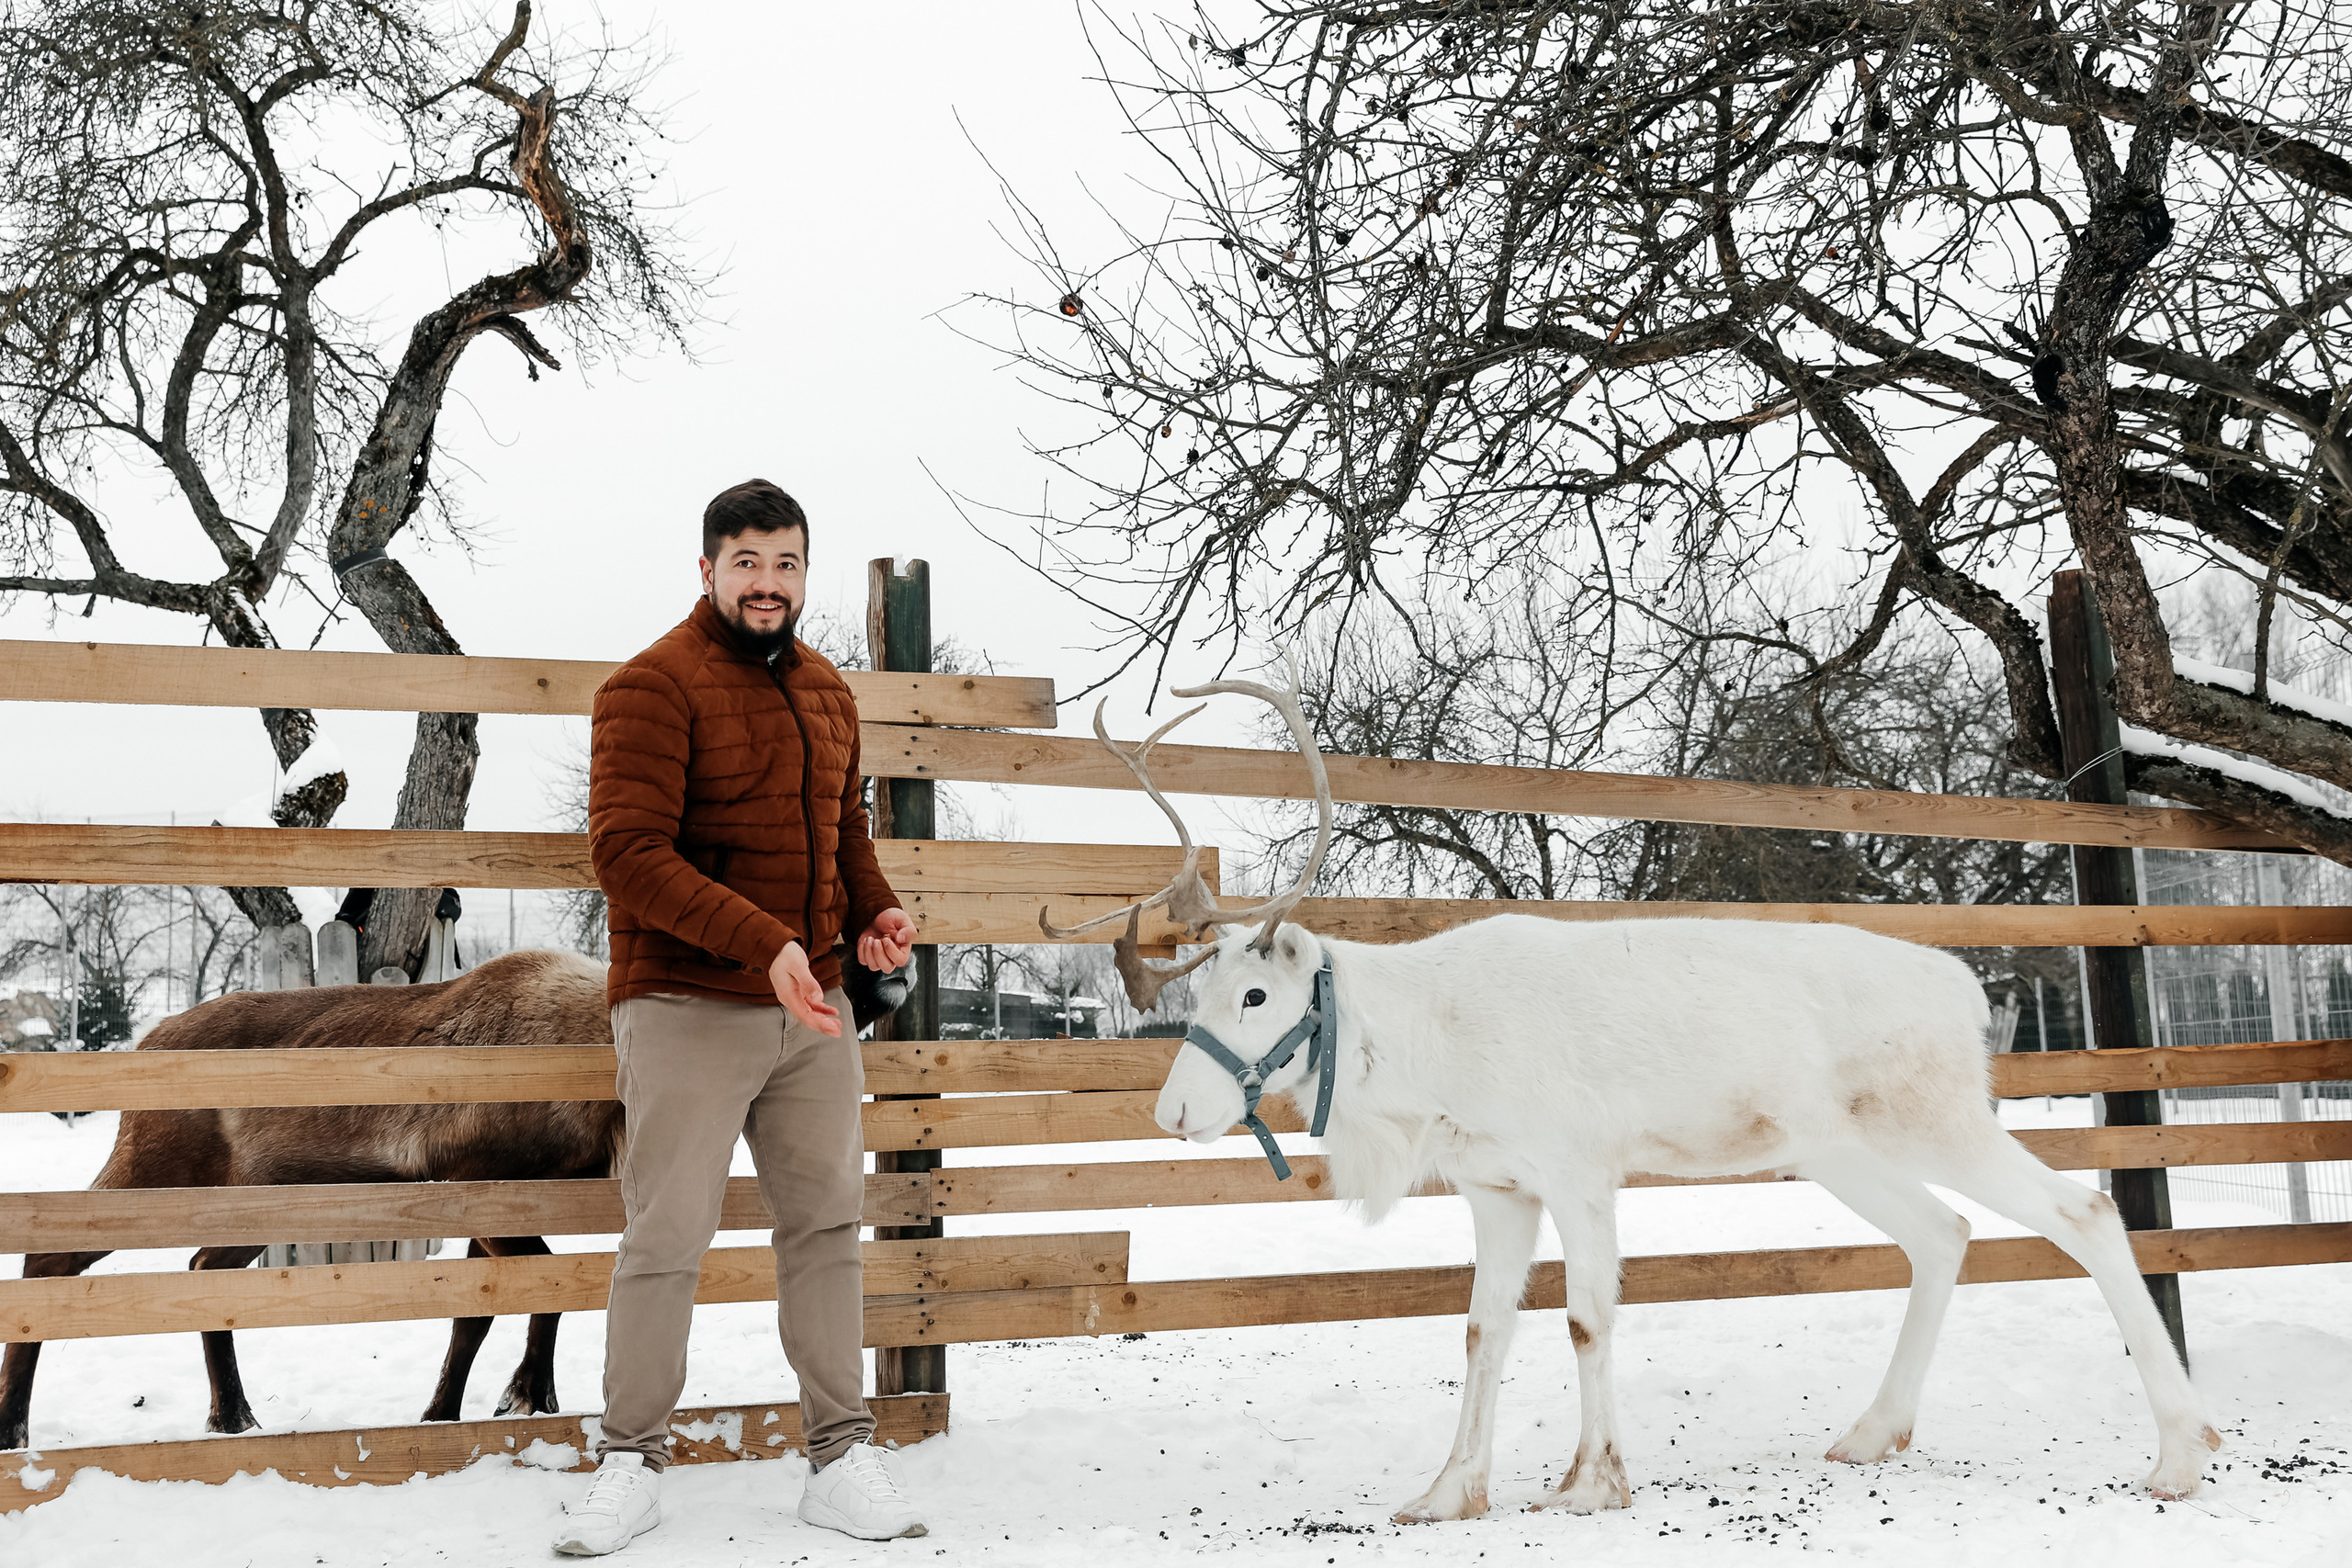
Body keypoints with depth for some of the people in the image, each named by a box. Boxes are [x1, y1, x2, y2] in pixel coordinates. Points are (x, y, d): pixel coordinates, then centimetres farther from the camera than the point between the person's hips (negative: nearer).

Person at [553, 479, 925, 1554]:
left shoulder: (827, 693, 14)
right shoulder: (654, 687, -9)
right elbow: (629, 851, -18)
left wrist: (872, 911, 2)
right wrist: (764, 941, -27)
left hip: (813, 1006, 7)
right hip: (688, 1010, -6)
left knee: (826, 1223, 10)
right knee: (666, 1236, -2)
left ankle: (843, 1457, 19)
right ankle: (631, 1463, 14)